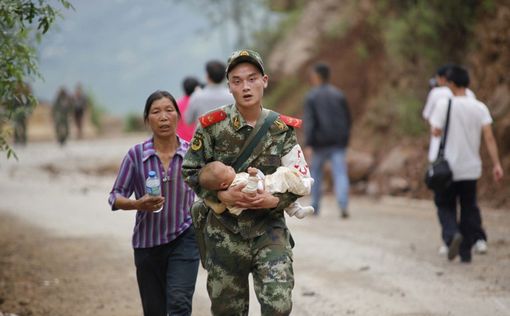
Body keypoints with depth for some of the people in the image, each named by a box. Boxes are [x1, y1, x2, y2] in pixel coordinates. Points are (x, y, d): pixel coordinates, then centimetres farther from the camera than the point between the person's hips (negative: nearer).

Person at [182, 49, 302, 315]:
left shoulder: (282, 128, -1)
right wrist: (223, 195, -16)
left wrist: (274, 200, -16)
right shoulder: (212, 125, -5)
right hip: (224, 232, 0)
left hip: (269, 230, 0)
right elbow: (191, 171, -1)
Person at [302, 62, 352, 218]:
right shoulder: (338, 94, 10)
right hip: (338, 142, 2)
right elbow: (347, 119, 12)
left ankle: (315, 207, 24)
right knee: (340, 174, -7)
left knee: (315, 172, 18)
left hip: (320, 142, -2)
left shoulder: (311, 97, -2)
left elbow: (308, 122, -13)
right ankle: (343, 206, -26)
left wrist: (308, 145, -18)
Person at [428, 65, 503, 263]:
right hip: (471, 168, 3)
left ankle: (452, 234, -17)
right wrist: (496, 164, -8)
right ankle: (466, 251, 13)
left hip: (448, 168, -3)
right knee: (469, 208, 12)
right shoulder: (480, 108, 0)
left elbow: (436, 132, -13)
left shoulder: (443, 105, -9)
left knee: (445, 205, 10)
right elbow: (489, 137, -7)